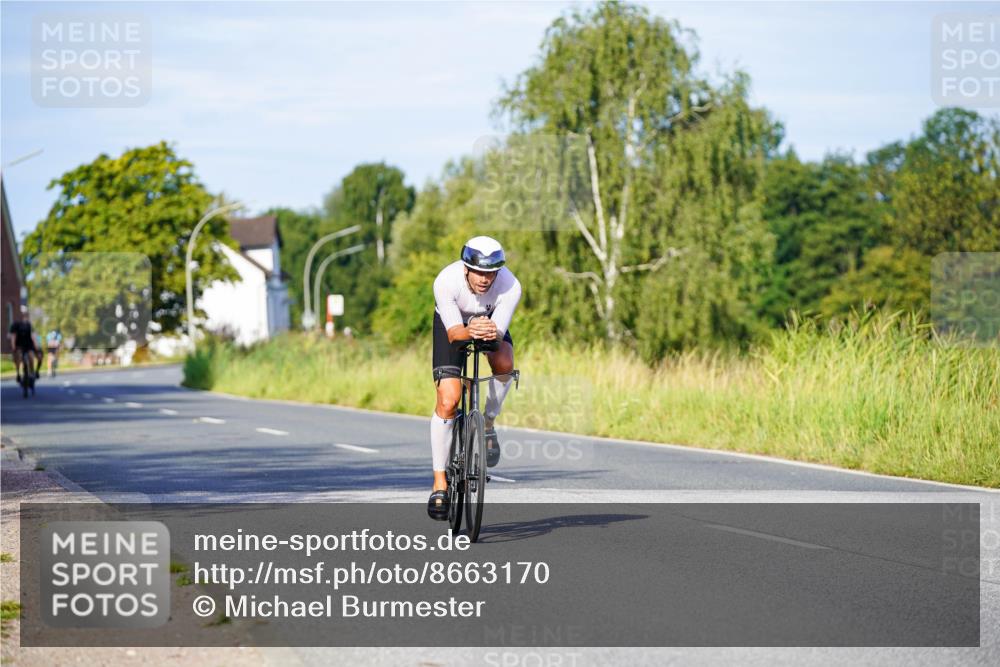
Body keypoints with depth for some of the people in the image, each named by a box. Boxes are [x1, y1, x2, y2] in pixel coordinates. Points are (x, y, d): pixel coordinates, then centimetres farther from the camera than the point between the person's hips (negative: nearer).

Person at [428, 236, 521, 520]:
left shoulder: (510, 286, -34)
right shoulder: (446, 281, -36)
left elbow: (499, 332, -31)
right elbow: (453, 332, -34)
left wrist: (491, 333, -56)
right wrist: (469, 331, -57)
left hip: (491, 321, 1)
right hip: (452, 324, -1)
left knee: (504, 364, -33)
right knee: (448, 401, -15)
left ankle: (488, 422, -3)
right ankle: (439, 481, -4)